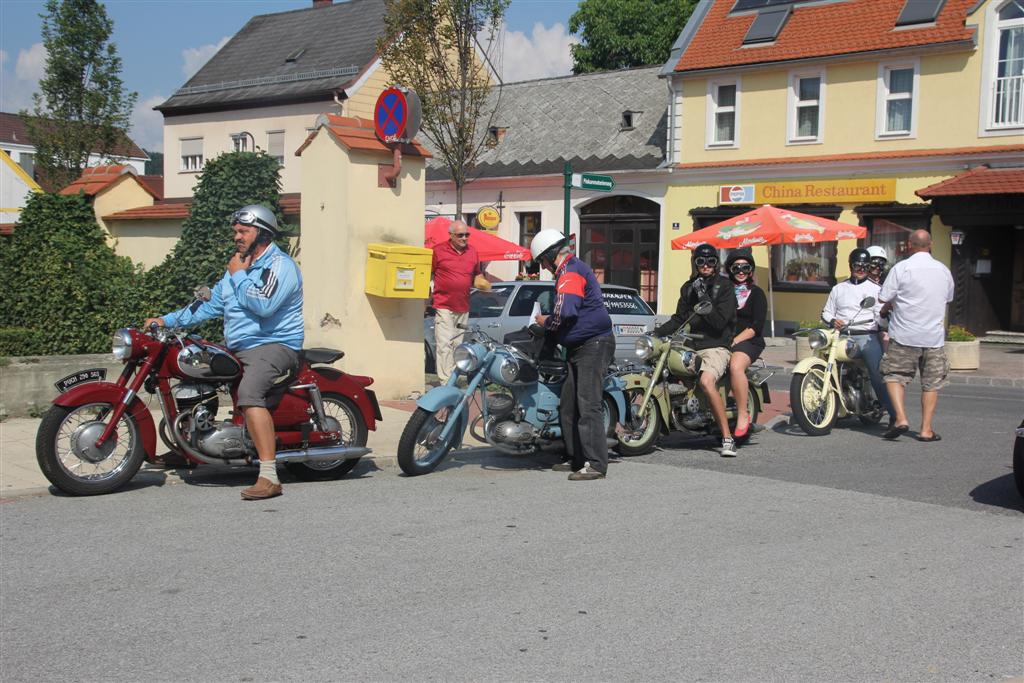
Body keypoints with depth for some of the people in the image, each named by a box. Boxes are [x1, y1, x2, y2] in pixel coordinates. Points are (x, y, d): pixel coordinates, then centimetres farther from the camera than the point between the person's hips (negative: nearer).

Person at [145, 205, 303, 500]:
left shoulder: (280, 265, -10)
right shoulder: (238, 267, 20)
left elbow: (263, 305, -26)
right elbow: (210, 305, 22)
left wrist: (238, 275, -13)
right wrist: (167, 320, 13)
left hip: (274, 345, -10)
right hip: (237, 348, 10)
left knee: (248, 392, -35)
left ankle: (269, 477, -39)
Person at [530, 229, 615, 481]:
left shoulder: (570, 273, -13)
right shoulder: (574, 269, 21)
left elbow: (564, 313, -24)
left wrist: (545, 322, -6)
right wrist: (548, 322, 16)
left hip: (593, 346, -11)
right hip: (579, 348, 11)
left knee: (588, 405, -15)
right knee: (568, 406, 12)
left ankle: (595, 464, -18)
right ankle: (576, 459, 17)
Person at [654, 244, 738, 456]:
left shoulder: (725, 286, -2)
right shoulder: (688, 287, 17)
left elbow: (719, 321, -11)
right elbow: (679, 319, 18)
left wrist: (703, 298, -17)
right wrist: (657, 332, 3)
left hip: (717, 346, -7)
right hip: (693, 346, 7)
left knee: (706, 381, -34)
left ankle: (727, 438, -28)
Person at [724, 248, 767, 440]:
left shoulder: (757, 293, 8)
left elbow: (756, 326, -2)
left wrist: (734, 341, -15)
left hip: (748, 341, -4)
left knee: (735, 366, -36)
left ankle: (743, 415, -28)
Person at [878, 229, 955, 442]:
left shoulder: (901, 268, -8)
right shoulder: (944, 271, 6)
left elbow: (885, 298, -9)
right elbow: (947, 299, 18)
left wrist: (888, 308, 14)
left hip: (905, 335, -3)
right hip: (935, 336, 3)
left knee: (895, 375, 7)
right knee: (931, 382, 9)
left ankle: (901, 418, -10)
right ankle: (926, 429, 10)